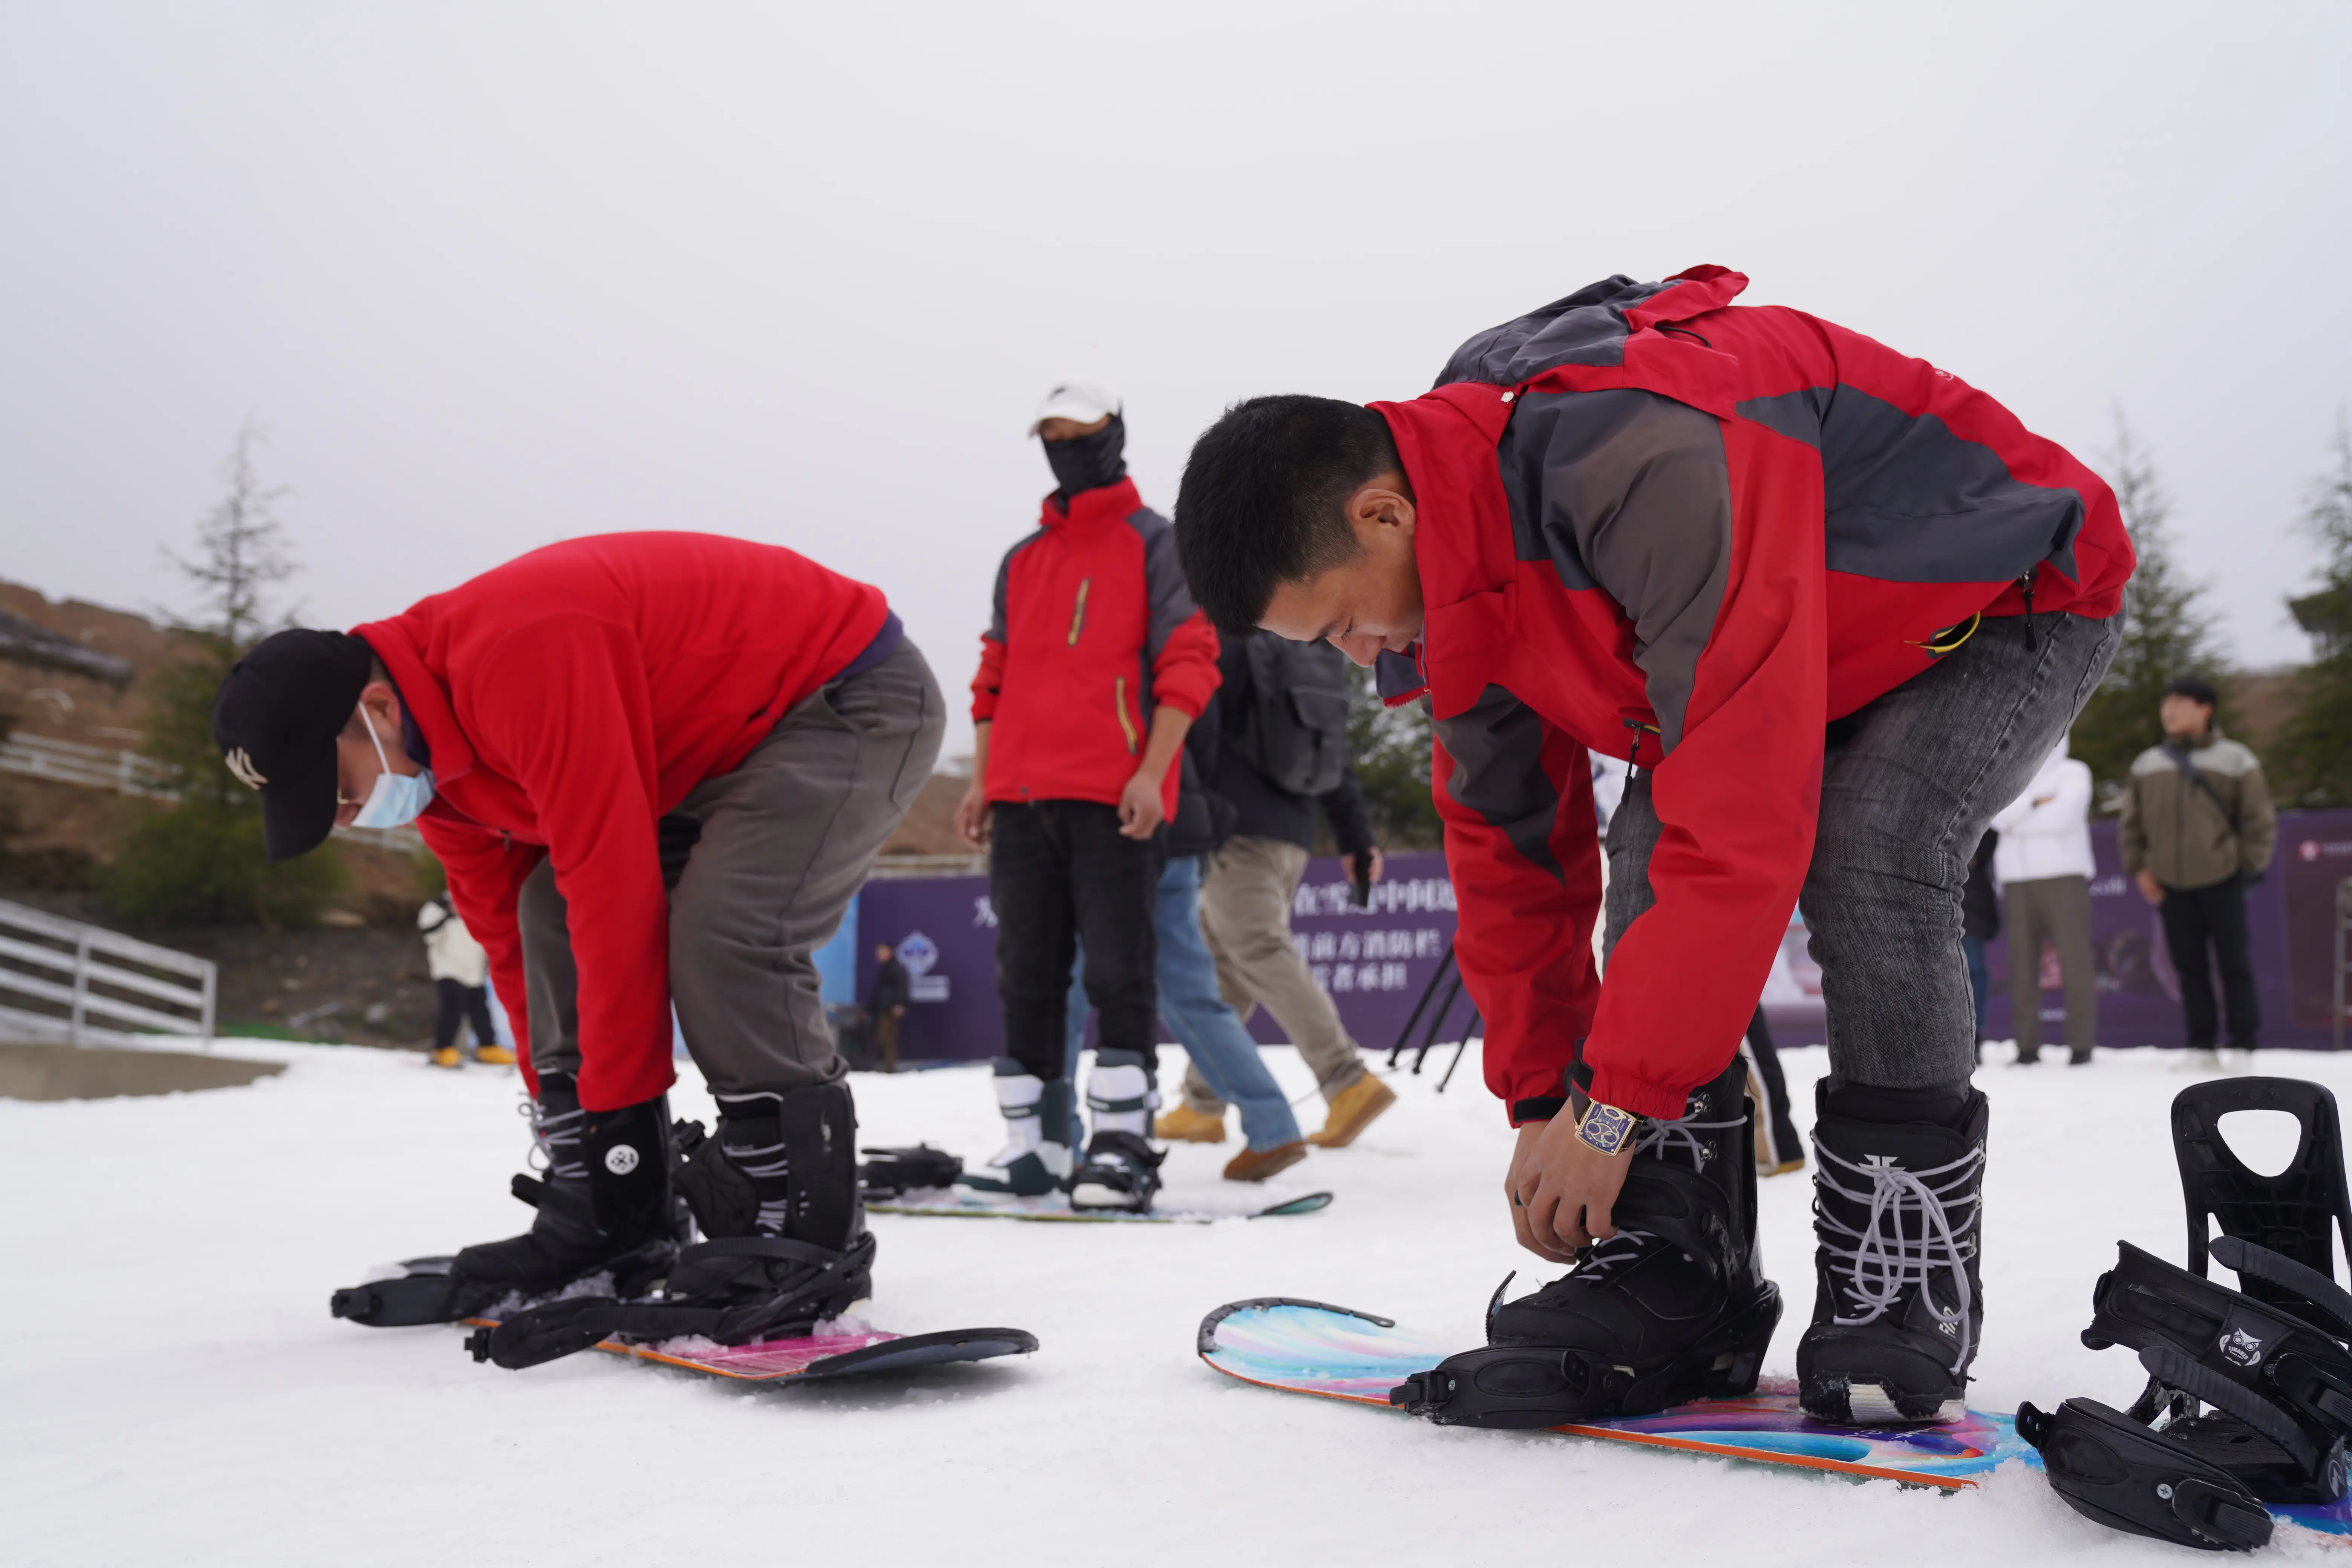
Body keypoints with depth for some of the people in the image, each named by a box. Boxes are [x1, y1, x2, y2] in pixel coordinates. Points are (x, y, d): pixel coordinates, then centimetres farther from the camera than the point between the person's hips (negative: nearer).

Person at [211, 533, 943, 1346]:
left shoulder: (518, 656, -32)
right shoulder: (425, 746, -1)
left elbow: (616, 891, -32)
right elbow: (507, 927, 9)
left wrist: (621, 1114, -23)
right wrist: (564, 1109, 11)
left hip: (858, 697, -9)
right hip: (723, 726, 9)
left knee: (722, 930, -28)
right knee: (550, 909, 0)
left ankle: (810, 1234, -15)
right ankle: (602, 1225, 4)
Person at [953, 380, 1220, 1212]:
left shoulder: (1155, 543, 6)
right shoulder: (1021, 561, 23)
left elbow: (1188, 662, -3)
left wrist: (1151, 772, -14)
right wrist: (982, 780, 13)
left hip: (1114, 799, -6)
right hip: (1021, 798, 6)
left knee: (1117, 970, -8)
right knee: (1025, 974, 5)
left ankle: (1122, 1143, -4)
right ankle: (1034, 1144, 12)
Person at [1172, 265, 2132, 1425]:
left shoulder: (1648, 468, -41)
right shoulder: (1463, 556, -11)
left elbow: (1744, 819, -42)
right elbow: (1508, 841, -2)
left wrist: (1615, 1107, -33)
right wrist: (1542, 1099, -1)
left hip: (2018, 601, -7)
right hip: (1825, 640, 8)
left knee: (1861, 858, -29)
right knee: (1648, 855, -11)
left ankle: (1904, 1291, -14)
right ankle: (1674, 1277, -6)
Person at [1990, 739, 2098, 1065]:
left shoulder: (2074, 773, 7)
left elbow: (2064, 816, -10)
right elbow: (1998, 816, 1)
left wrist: (2018, 818, -1)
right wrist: (2035, 804, -11)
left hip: (2064, 875, -3)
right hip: (2017, 879, 3)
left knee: (2075, 959, -8)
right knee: (2022, 962, 0)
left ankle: (2081, 1045, -5)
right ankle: (2027, 1045, 3)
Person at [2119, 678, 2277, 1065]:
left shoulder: (2235, 760, 2)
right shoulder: (2146, 764, 11)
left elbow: (2259, 819, 2)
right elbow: (2132, 825, 14)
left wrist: (2249, 865, -4)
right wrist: (2138, 868, 4)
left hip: (2222, 880, -3)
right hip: (2168, 884, 3)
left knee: (2233, 964, 0)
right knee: (2189, 966, 6)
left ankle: (2243, 1045, 6)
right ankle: (2202, 1045, 12)